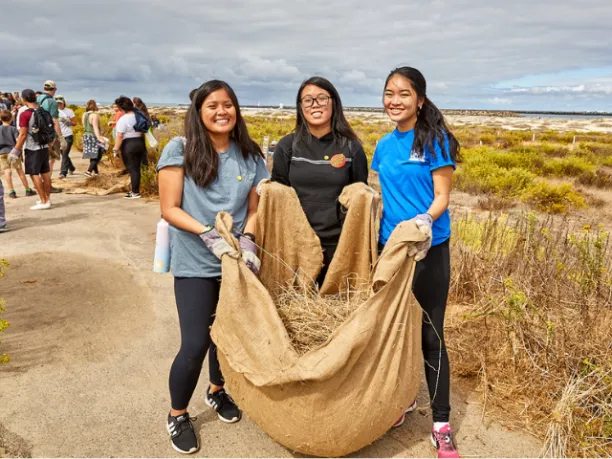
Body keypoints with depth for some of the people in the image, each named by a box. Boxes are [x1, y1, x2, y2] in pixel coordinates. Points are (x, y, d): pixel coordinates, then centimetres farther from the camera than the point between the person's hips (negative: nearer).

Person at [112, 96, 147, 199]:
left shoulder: (123, 119, -15)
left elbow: (120, 136, -19)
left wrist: (116, 149, -12)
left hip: (129, 145, -7)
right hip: (140, 143, 7)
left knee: (132, 169, -2)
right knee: (137, 168, 11)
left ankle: (135, 192, 0)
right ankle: (136, 190, 18)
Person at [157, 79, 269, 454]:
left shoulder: (250, 156, 3)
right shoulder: (179, 150, -8)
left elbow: (255, 209, 5)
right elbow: (169, 209, -9)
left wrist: (247, 239, -14)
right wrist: (209, 234, -22)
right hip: (195, 264, -4)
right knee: (195, 343, -5)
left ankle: (217, 391, 45)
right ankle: (177, 415, 22)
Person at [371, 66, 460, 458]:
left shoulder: (435, 141, -8)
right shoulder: (384, 145, 9)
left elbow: (442, 197, -11)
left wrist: (424, 220, -29)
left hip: (429, 250, -5)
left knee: (430, 335, 1)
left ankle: (441, 423, 15)